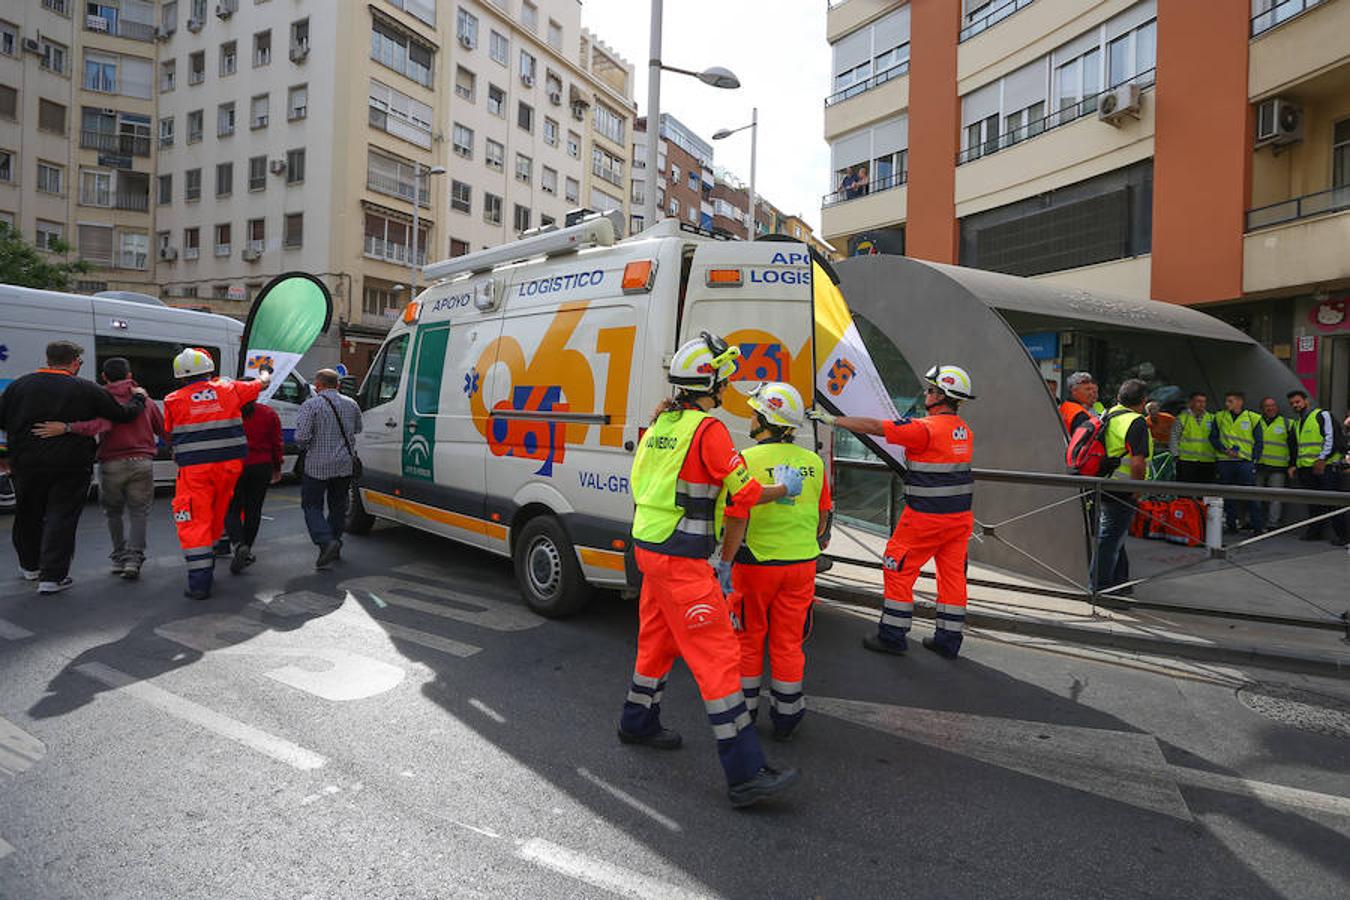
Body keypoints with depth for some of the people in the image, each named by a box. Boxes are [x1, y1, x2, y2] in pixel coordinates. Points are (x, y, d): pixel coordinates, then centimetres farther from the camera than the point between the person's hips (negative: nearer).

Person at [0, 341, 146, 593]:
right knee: (62, 518, 2)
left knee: (27, 516, 20)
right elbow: (124, 414, -4)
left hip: (26, 466, 4)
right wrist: (138, 398, 16)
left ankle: (30, 567, 36)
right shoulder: (88, 390, -8)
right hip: (70, 468, -4)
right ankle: (52, 577, 1)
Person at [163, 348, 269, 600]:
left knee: (194, 523, -1)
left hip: (194, 468, -3)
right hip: (229, 465, 3)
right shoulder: (229, 389, 4)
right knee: (216, 517, 16)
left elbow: (169, 435, 12)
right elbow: (261, 383, 22)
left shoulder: (173, 401, 0)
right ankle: (207, 570, 29)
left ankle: (200, 583, -7)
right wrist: (265, 373, 44)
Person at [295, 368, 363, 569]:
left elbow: (301, 437, -18)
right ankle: (335, 543, 23)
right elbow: (358, 430, 19)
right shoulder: (351, 404, 5)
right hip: (345, 465, 5)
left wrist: (306, 448, 2)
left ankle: (326, 541, -13)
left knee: (312, 506, 5)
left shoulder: (311, 405, -12)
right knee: (338, 505, 16)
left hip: (317, 466, -5)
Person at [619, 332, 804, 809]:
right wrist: (784, 488, 7)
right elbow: (744, 493, -14)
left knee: (658, 640, 24)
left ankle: (638, 722, 43)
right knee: (718, 656, -6)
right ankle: (745, 774, 0)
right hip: (681, 561, -9)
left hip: (650, 548, 9)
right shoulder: (708, 429, -15)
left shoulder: (661, 424, 11)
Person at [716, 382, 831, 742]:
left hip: (755, 564, -3)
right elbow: (822, 517, 10)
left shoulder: (746, 461, -15)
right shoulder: (813, 462, 0)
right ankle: (786, 715, 25)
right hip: (801, 564, 4)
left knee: (749, 639, 14)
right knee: (788, 641, 14)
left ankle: (744, 710, 27)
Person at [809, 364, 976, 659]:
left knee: (899, 570, 5)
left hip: (926, 517, -8)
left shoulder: (926, 428, -18)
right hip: (960, 516, 8)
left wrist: (832, 419, -12)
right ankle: (948, 640, 21)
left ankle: (892, 635, 12)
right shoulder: (964, 430, 8)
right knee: (952, 574, 13)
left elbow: (874, 427, -18)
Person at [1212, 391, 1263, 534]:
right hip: (1225, 462, 2)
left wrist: (1254, 460, -3)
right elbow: (1213, 437, 8)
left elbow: (1258, 443, 6)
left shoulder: (1253, 418, 4)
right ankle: (1231, 525, 14)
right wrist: (1225, 450, -8)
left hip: (1245, 462, -2)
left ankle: (1258, 526, -2)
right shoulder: (1219, 417, 9)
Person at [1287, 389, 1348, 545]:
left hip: (1326, 466, -7)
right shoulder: (1297, 423, 20)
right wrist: (1294, 465, 14)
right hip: (1305, 468, 7)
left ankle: (1340, 535, -4)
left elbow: (1331, 439, -10)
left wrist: (1322, 459, -18)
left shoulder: (1322, 415, -1)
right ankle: (1315, 531, 16)